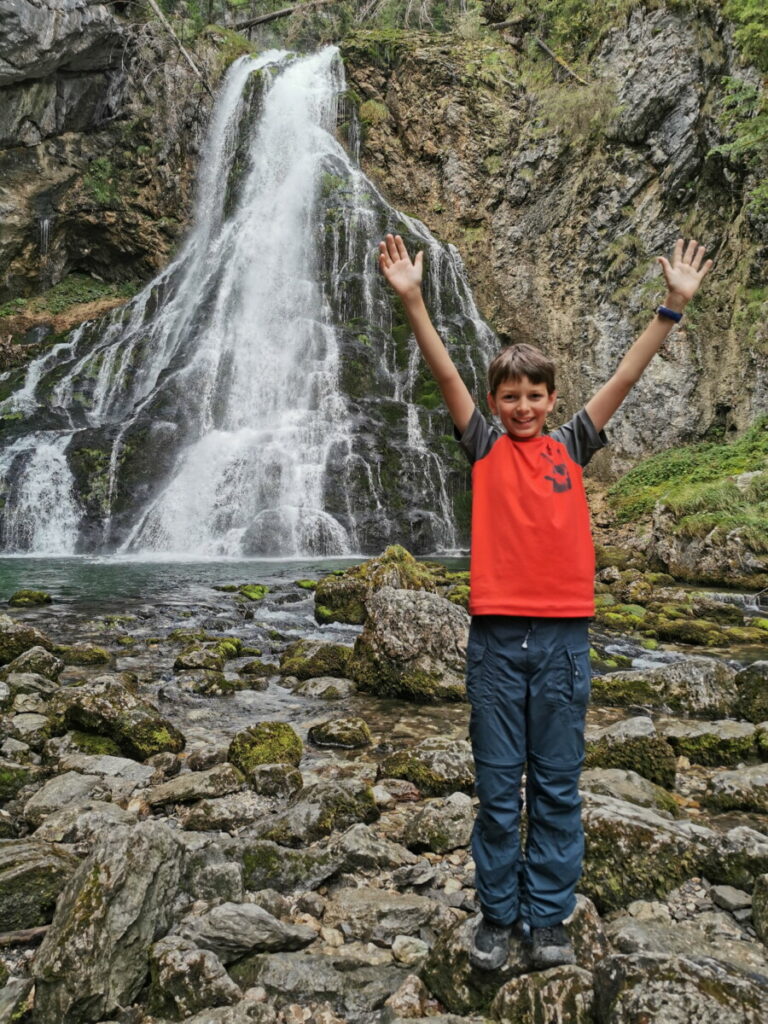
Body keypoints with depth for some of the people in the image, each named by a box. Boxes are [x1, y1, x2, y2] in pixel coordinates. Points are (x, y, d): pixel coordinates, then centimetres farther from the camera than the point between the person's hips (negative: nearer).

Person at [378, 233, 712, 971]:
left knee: (556, 787, 10)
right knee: (498, 787, 8)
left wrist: (674, 304, -2)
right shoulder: (483, 448, 5)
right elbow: (444, 373, -5)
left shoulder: (571, 447, 9)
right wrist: (412, 298, -14)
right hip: (496, 636, -1)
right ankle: (496, 914, 24)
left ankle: (547, 918, 25)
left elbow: (626, 376, 4)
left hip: (564, 635, 1)